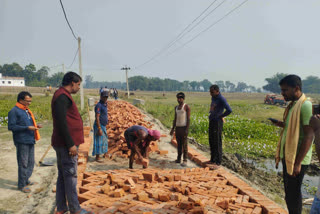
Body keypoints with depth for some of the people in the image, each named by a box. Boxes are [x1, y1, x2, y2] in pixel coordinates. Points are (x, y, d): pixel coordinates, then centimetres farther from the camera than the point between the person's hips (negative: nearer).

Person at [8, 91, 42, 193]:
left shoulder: (27, 110, 16)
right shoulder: (14, 111, -10)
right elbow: (11, 126, -16)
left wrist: (35, 126, 4)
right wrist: (27, 128, -21)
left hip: (30, 141, 8)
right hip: (22, 142, -8)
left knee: (31, 162, 15)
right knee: (23, 164, -1)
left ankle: (26, 180, 31)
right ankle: (21, 185, 11)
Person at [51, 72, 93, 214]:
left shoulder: (62, 96, 18)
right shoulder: (62, 96, -15)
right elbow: (61, 123, -23)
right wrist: (70, 144, -22)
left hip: (62, 144, 11)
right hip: (67, 144, -11)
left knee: (62, 176, 14)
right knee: (70, 176, -2)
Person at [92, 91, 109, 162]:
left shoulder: (104, 105, 13)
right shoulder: (99, 105, -17)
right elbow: (97, 118, -22)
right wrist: (99, 129, -25)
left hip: (103, 126, 10)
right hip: (99, 126, -10)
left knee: (105, 139, 20)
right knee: (99, 141, -4)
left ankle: (105, 153, 35)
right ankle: (97, 157, 4)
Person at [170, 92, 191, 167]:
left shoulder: (186, 107, -5)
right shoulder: (176, 107, 15)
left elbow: (188, 118, -9)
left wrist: (187, 129, -17)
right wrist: (173, 129, 15)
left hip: (184, 127, -6)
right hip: (177, 127, 6)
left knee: (184, 144, -7)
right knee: (179, 144, 9)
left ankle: (185, 160, -4)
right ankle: (178, 159, 15)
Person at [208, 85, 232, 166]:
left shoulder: (221, 99, -16)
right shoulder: (213, 97, 11)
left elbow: (229, 110, -24)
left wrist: (221, 116, -12)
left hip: (217, 122, -9)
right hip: (211, 121, 9)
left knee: (217, 142, -3)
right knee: (211, 141, 13)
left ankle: (218, 161, 5)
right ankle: (213, 159, 25)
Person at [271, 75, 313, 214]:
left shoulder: (305, 105, -17)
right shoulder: (292, 105, 12)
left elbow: (309, 136, -21)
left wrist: (298, 163, -21)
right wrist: (282, 124, 4)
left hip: (297, 159, -9)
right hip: (288, 156, 9)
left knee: (293, 193, 2)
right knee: (289, 191, 17)